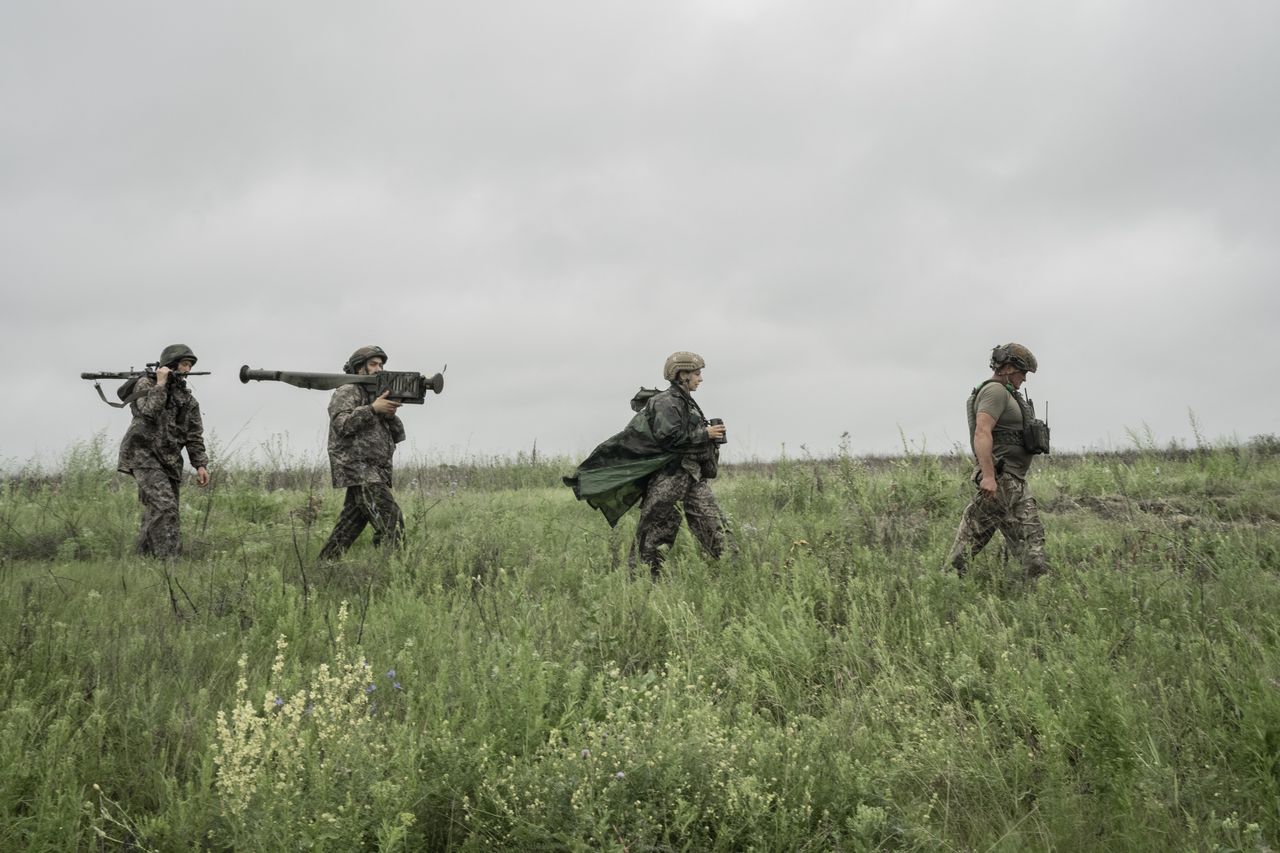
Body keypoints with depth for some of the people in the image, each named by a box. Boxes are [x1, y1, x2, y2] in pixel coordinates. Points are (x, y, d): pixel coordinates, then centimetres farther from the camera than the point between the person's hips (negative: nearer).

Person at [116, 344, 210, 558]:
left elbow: (194, 435, 13)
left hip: (170, 461, 7)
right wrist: (160, 384, -15)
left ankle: (145, 557, 14)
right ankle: (169, 557, -26)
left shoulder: (188, 398, 15)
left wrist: (200, 464, 3)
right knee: (164, 506, -21)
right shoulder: (145, 384, -1)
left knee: (154, 514, 7)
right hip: (143, 455, -7)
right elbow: (148, 412, -20)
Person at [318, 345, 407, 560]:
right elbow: (341, 424, -17)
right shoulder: (347, 393, -1)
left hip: (375, 472, 9)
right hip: (358, 468, -9)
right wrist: (373, 409, -21)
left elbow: (398, 436, 16)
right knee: (391, 522, -17)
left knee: (349, 526, 11)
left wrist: (390, 414, -4)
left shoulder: (377, 395, 23)